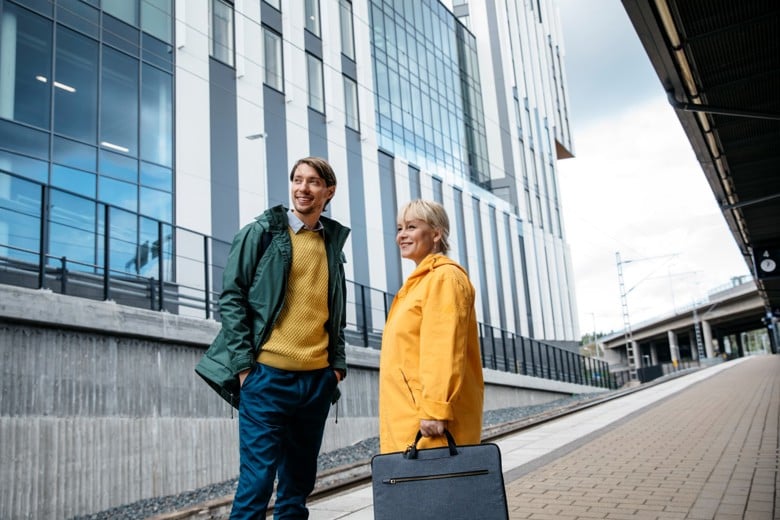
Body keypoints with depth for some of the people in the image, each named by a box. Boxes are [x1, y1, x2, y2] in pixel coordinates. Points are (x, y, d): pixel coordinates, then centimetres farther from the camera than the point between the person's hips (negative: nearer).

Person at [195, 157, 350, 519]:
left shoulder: (332, 244, 15)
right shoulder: (261, 233, 1)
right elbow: (231, 298, -4)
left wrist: (337, 363, 8)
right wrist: (244, 364, -11)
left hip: (318, 379, 5)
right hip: (268, 375, -5)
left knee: (299, 483, 12)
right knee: (257, 479, -4)